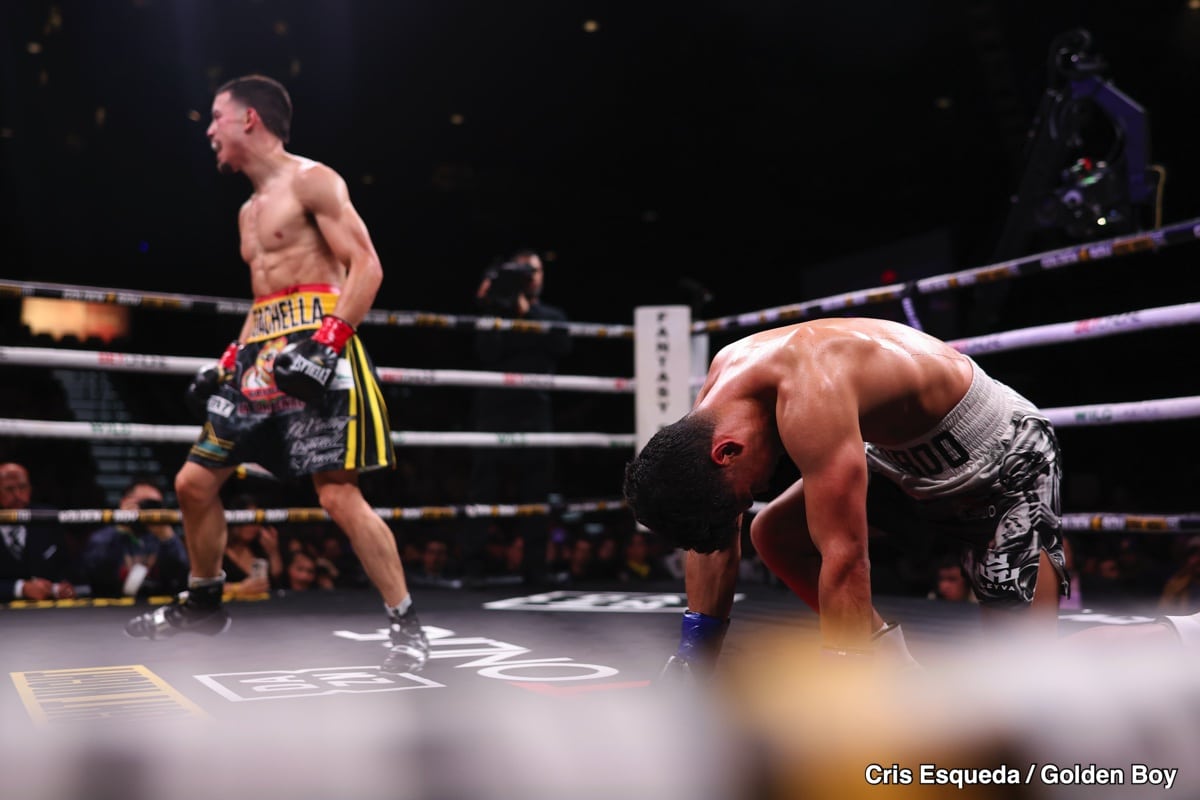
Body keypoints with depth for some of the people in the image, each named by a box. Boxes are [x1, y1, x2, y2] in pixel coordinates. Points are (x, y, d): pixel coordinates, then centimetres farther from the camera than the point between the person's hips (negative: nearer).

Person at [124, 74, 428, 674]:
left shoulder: (312, 180, -4)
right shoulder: (250, 211, 23)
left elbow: (366, 266, -13)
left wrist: (326, 341, -23)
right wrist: (227, 363, 19)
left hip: (318, 349, -9)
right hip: (262, 354, 9)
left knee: (338, 495, -15)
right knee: (194, 482, 10)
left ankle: (406, 625, -5)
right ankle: (203, 604, 28)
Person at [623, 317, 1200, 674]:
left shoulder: (809, 393, -37)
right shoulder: (711, 406, -10)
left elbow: (845, 558, -38)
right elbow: (716, 537, -1)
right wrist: (690, 664, 0)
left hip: (999, 459, -8)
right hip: (905, 454, 9)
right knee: (772, 534, 1)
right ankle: (897, 665, 9)